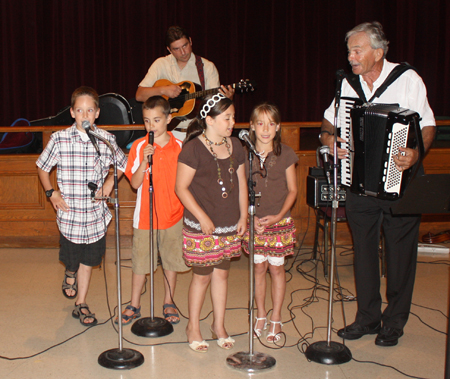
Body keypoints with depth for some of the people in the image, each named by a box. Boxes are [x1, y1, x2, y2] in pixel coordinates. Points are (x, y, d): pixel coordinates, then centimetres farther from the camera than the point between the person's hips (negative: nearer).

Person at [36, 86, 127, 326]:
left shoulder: (106, 139, -4)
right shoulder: (59, 139, -8)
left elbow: (123, 164, 14)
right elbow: (42, 167, 7)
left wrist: (111, 180, -1)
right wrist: (51, 193, -2)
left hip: (96, 214, 1)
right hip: (69, 214, -1)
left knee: (88, 261, 12)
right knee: (71, 260, 12)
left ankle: (81, 305, 30)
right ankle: (70, 274, 49)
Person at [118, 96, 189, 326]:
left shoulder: (179, 147, -1)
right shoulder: (139, 146, -4)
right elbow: (134, 183, -8)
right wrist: (145, 161, -22)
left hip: (173, 215, 1)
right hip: (144, 215, -1)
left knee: (171, 260, 11)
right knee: (140, 261, 8)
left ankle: (169, 303, 29)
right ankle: (134, 306, 24)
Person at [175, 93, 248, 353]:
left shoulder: (235, 146, 6)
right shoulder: (193, 149, -13)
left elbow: (241, 183, 12)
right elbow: (181, 188, -13)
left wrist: (243, 216, 6)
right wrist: (202, 217, -16)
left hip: (230, 226, 6)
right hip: (201, 227, -5)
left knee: (222, 273, 14)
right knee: (202, 276, 4)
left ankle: (219, 325, 29)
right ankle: (193, 327, 23)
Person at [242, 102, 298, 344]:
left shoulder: (285, 154, -6)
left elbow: (292, 190, -1)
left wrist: (279, 216, -13)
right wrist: (251, 217, -9)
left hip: (279, 222, -1)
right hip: (254, 221, 1)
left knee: (276, 268, 6)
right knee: (259, 268, 9)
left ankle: (276, 320, 20)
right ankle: (261, 316, 25)